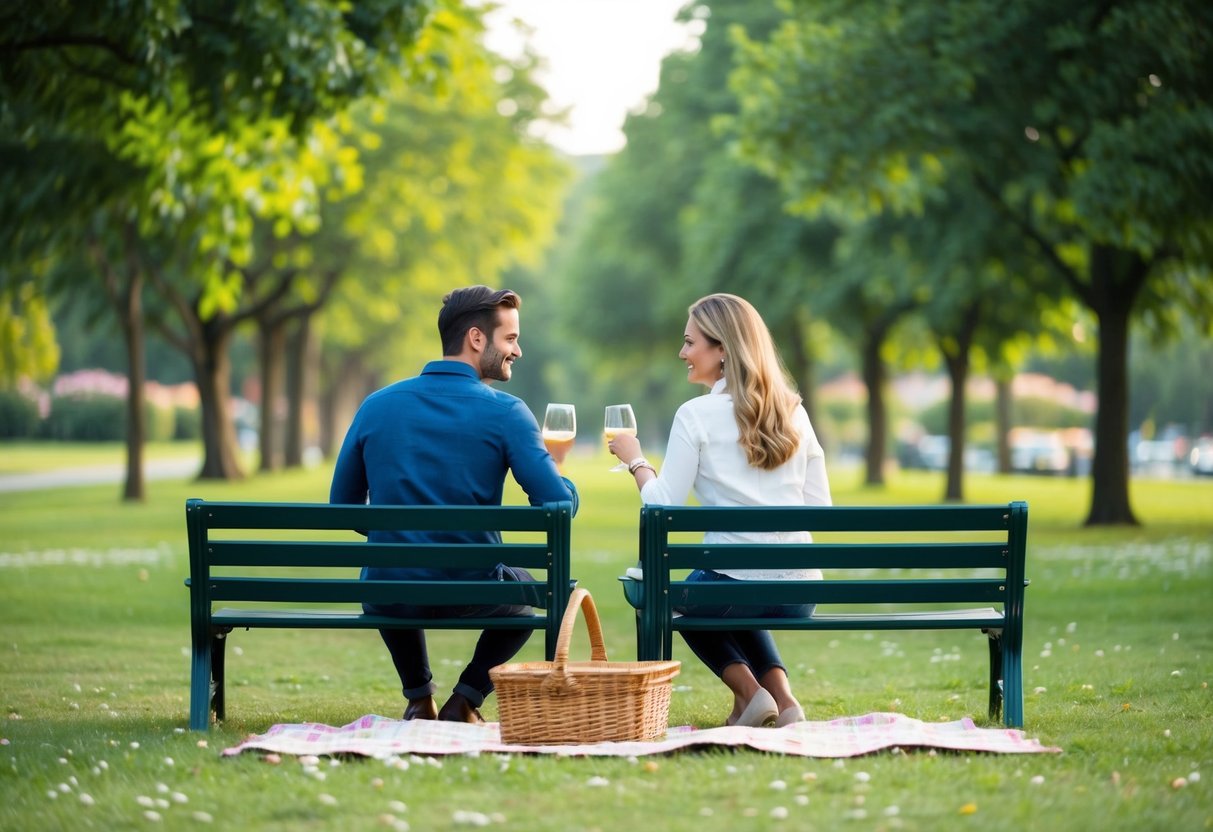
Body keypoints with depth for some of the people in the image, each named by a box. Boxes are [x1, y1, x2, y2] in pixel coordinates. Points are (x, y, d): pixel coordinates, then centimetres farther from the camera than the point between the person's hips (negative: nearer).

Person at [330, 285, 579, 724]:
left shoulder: (377, 405, 2)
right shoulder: (504, 412, -9)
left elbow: (342, 505, 10)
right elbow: (559, 504, -13)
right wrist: (556, 470, 10)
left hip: (388, 598, 3)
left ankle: (419, 697, 33)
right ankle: (466, 699, 18)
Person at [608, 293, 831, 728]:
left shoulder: (697, 415, -8)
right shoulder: (793, 413, 7)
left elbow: (663, 507, -6)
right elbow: (819, 506, 10)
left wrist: (636, 461, 10)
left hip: (731, 582, -5)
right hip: (800, 594, 5)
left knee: (681, 600, 33)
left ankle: (748, 689, 12)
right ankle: (781, 695, 17)